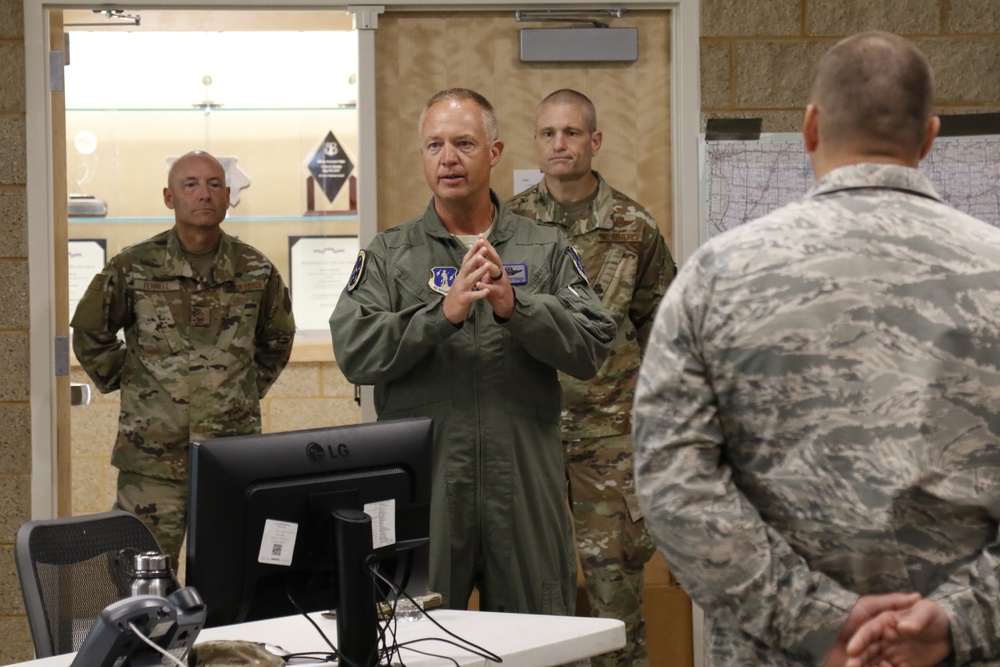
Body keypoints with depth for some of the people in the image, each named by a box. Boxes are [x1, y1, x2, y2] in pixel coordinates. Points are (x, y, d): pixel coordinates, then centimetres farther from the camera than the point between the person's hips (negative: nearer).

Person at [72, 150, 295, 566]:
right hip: (153, 458, -2)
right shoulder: (134, 268, -1)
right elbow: (89, 333, 12)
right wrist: (127, 383, 8)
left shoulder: (256, 271, 6)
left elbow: (278, 337, 24)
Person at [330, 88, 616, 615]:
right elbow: (354, 353, -5)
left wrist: (515, 306, -16)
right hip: (421, 489, -1)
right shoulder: (387, 256, 9)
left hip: (525, 488, 1)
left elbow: (592, 346, -1)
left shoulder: (546, 250, 10)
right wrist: (443, 312, -16)